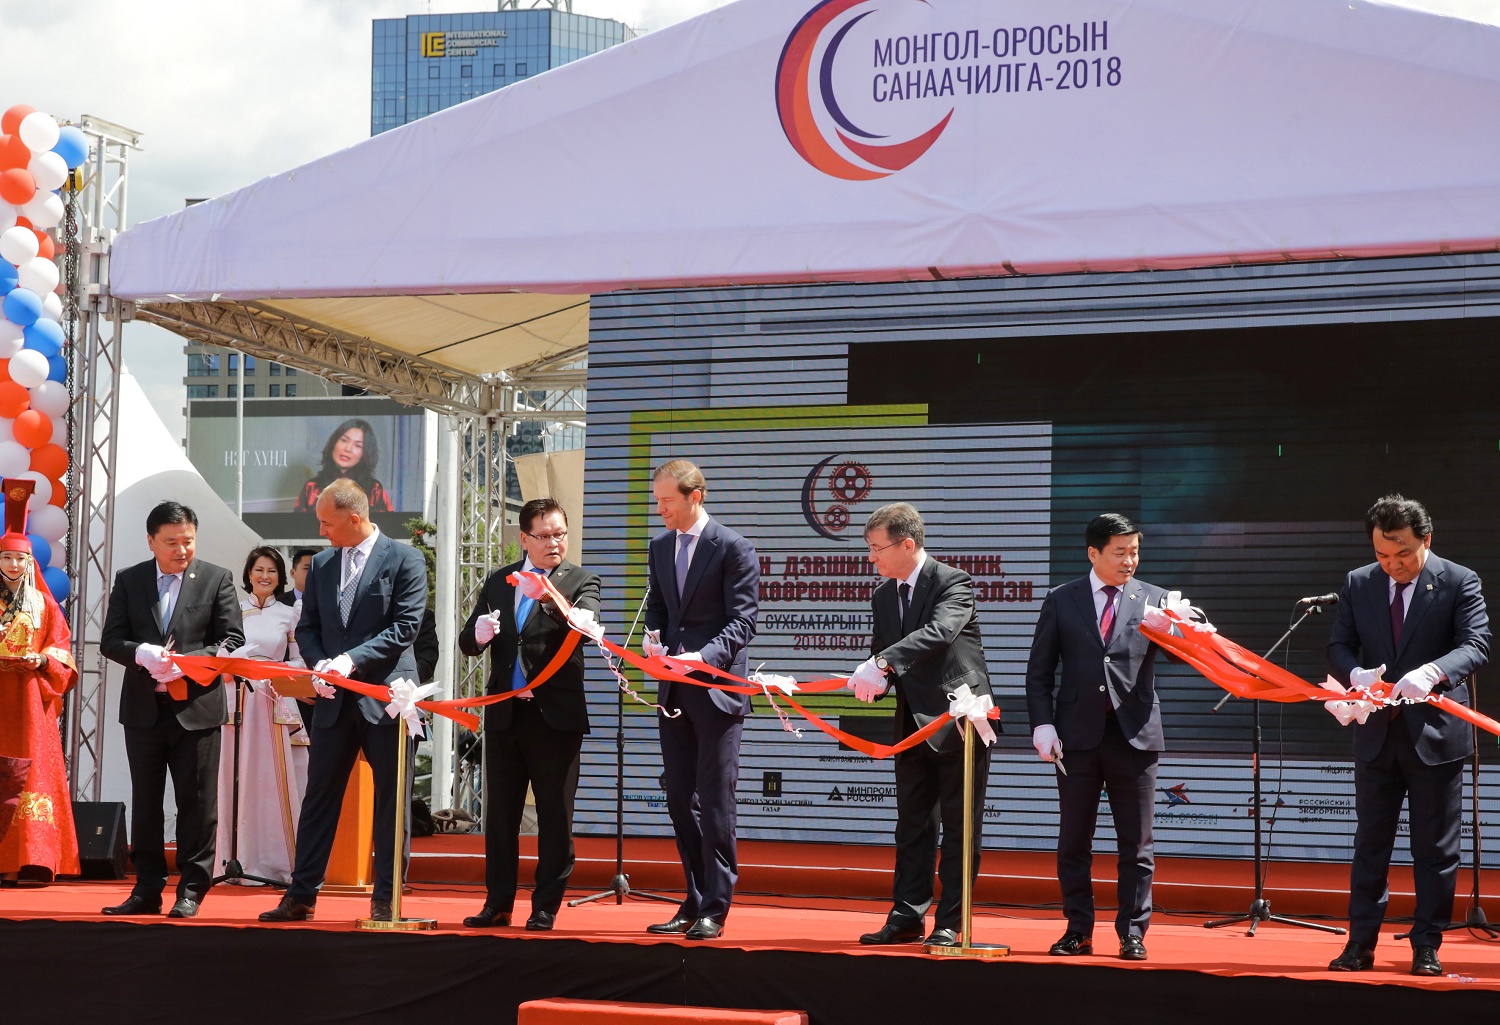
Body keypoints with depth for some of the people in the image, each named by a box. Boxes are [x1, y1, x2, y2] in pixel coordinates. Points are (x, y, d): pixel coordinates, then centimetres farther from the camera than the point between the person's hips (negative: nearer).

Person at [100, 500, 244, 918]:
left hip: (197, 707, -3)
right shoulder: (128, 581, 7)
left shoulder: (217, 579, 1)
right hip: (143, 709, 3)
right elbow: (110, 640, 3)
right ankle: (147, 890, 16)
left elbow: (232, 639, -2)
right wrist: (141, 654, -18)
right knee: (145, 801, 9)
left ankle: (191, 891, 5)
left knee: (197, 803, -1)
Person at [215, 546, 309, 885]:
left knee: (270, 777, -4)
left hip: (273, 704, -1)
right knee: (236, 778, -1)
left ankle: (272, 862, 0)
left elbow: (300, 661, 7)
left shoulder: (289, 615, 8)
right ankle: (238, 860, 3)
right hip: (236, 701, 1)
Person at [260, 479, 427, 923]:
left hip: (386, 696, -5)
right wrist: (320, 664, -7)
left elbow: (404, 627, -11)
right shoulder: (321, 564, 12)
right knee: (319, 798, 6)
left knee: (391, 802, 2)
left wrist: (352, 660, -19)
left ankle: (385, 900, 7)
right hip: (335, 699, 5)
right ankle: (300, 896, 12)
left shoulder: (404, 560, -5)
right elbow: (307, 627, 13)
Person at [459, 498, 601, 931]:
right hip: (504, 713, 4)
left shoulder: (581, 581, 0)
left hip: (556, 715, -4)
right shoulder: (498, 582, 11)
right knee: (500, 813, 9)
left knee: (555, 815, 0)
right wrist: (479, 633, -15)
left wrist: (546, 598, -38)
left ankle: (546, 907, 8)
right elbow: (467, 643, 8)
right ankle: (498, 904, 18)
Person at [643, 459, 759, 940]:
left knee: (714, 798, -5)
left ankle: (714, 909, -1)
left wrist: (703, 657, -25)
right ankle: (695, 900, 19)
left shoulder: (733, 548, -8)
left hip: (717, 687, -7)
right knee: (679, 797, 10)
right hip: (674, 690, 7)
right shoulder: (659, 546, 13)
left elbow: (742, 620, -11)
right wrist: (654, 635, 0)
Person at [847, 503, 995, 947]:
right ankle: (907, 916, 14)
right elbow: (882, 657, 12)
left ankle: (950, 923, 5)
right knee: (913, 825, 9)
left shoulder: (952, 582, -11)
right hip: (913, 723, 7)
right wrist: (870, 682, -13)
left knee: (960, 827, 0)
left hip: (957, 722, -7)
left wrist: (882, 664, -40)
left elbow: (939, 632, -30)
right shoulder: (883, 597, 11)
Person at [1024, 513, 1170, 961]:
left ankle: (1133, 933, 9)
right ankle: (1078, 930, 15)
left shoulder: (1153, 600, 7)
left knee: (1136, 844, 2)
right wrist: (1042, 724, -6)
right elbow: (1039, 670, 6)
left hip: (1134, 735, 0)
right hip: (1078, 735, 1)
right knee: (1073, 840, 6)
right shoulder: (1061, 600, 6)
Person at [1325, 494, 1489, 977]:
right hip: (1377, 733, 3)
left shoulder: (1459, 582, -5)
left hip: (1435, 733, -3)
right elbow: (1338, 647, 3)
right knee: (1370, 842, 8)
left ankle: (1427, 947, 12)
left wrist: (1432, 672, -34)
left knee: (1435, 848, 4)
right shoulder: (1358, 584, 5)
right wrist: (1356, 674, -21)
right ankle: (1360, 945, 14)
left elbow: (1476, 645, -15)